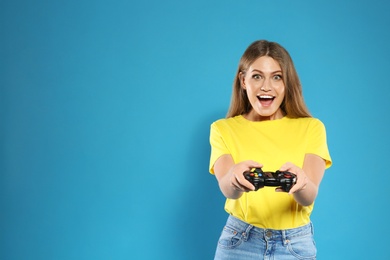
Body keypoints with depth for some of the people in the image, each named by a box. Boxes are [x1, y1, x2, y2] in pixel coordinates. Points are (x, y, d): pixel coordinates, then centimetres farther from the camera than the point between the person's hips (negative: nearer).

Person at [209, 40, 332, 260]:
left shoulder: (311, 128, -3)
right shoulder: (223, 130, -2)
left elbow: (309, 196, -15)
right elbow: (227, 189, -17)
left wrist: (299, 182, -37)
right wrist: (235, 177, -40)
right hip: (239, 241, 0)